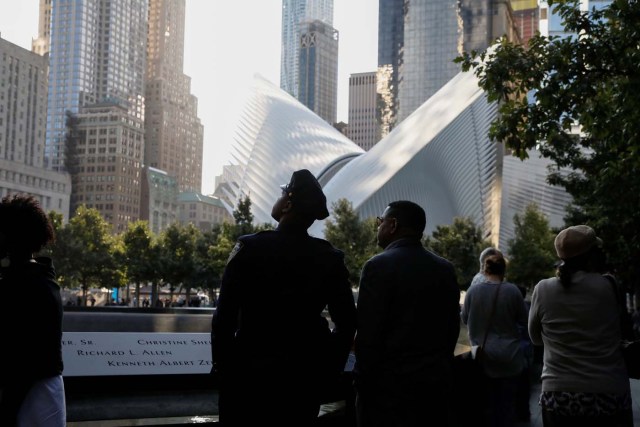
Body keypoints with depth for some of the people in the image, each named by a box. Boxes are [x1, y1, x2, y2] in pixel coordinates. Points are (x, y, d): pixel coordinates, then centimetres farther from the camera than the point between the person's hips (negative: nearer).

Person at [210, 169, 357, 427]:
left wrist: (221, 365, -1)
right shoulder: (330, 258, -2)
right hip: (305, 375, 3)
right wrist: (328, 369, 10)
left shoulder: (250, 247, -10)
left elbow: (225, 315, -11)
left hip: (249, 370, -2)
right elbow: (347, 322, 0)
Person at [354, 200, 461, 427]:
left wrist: (362, 381, -5)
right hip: (435, 382, 6)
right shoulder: (446, 269, 6)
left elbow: (367, 334, -14)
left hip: (388, 384, -6)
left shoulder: (378, 266, -12)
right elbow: (452, 329, 10)